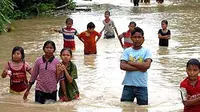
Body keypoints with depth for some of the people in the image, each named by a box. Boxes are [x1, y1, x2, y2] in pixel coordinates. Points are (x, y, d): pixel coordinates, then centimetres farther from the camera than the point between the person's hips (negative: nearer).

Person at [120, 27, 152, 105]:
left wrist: (130, 63, -12)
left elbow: (147, 65, -18)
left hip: (142, 86, -1)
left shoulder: (146, 51, -1)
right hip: (128, 85, 1)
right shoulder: (127, 51, 2)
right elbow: (122, 66, -11)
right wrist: (139, 68, -14)